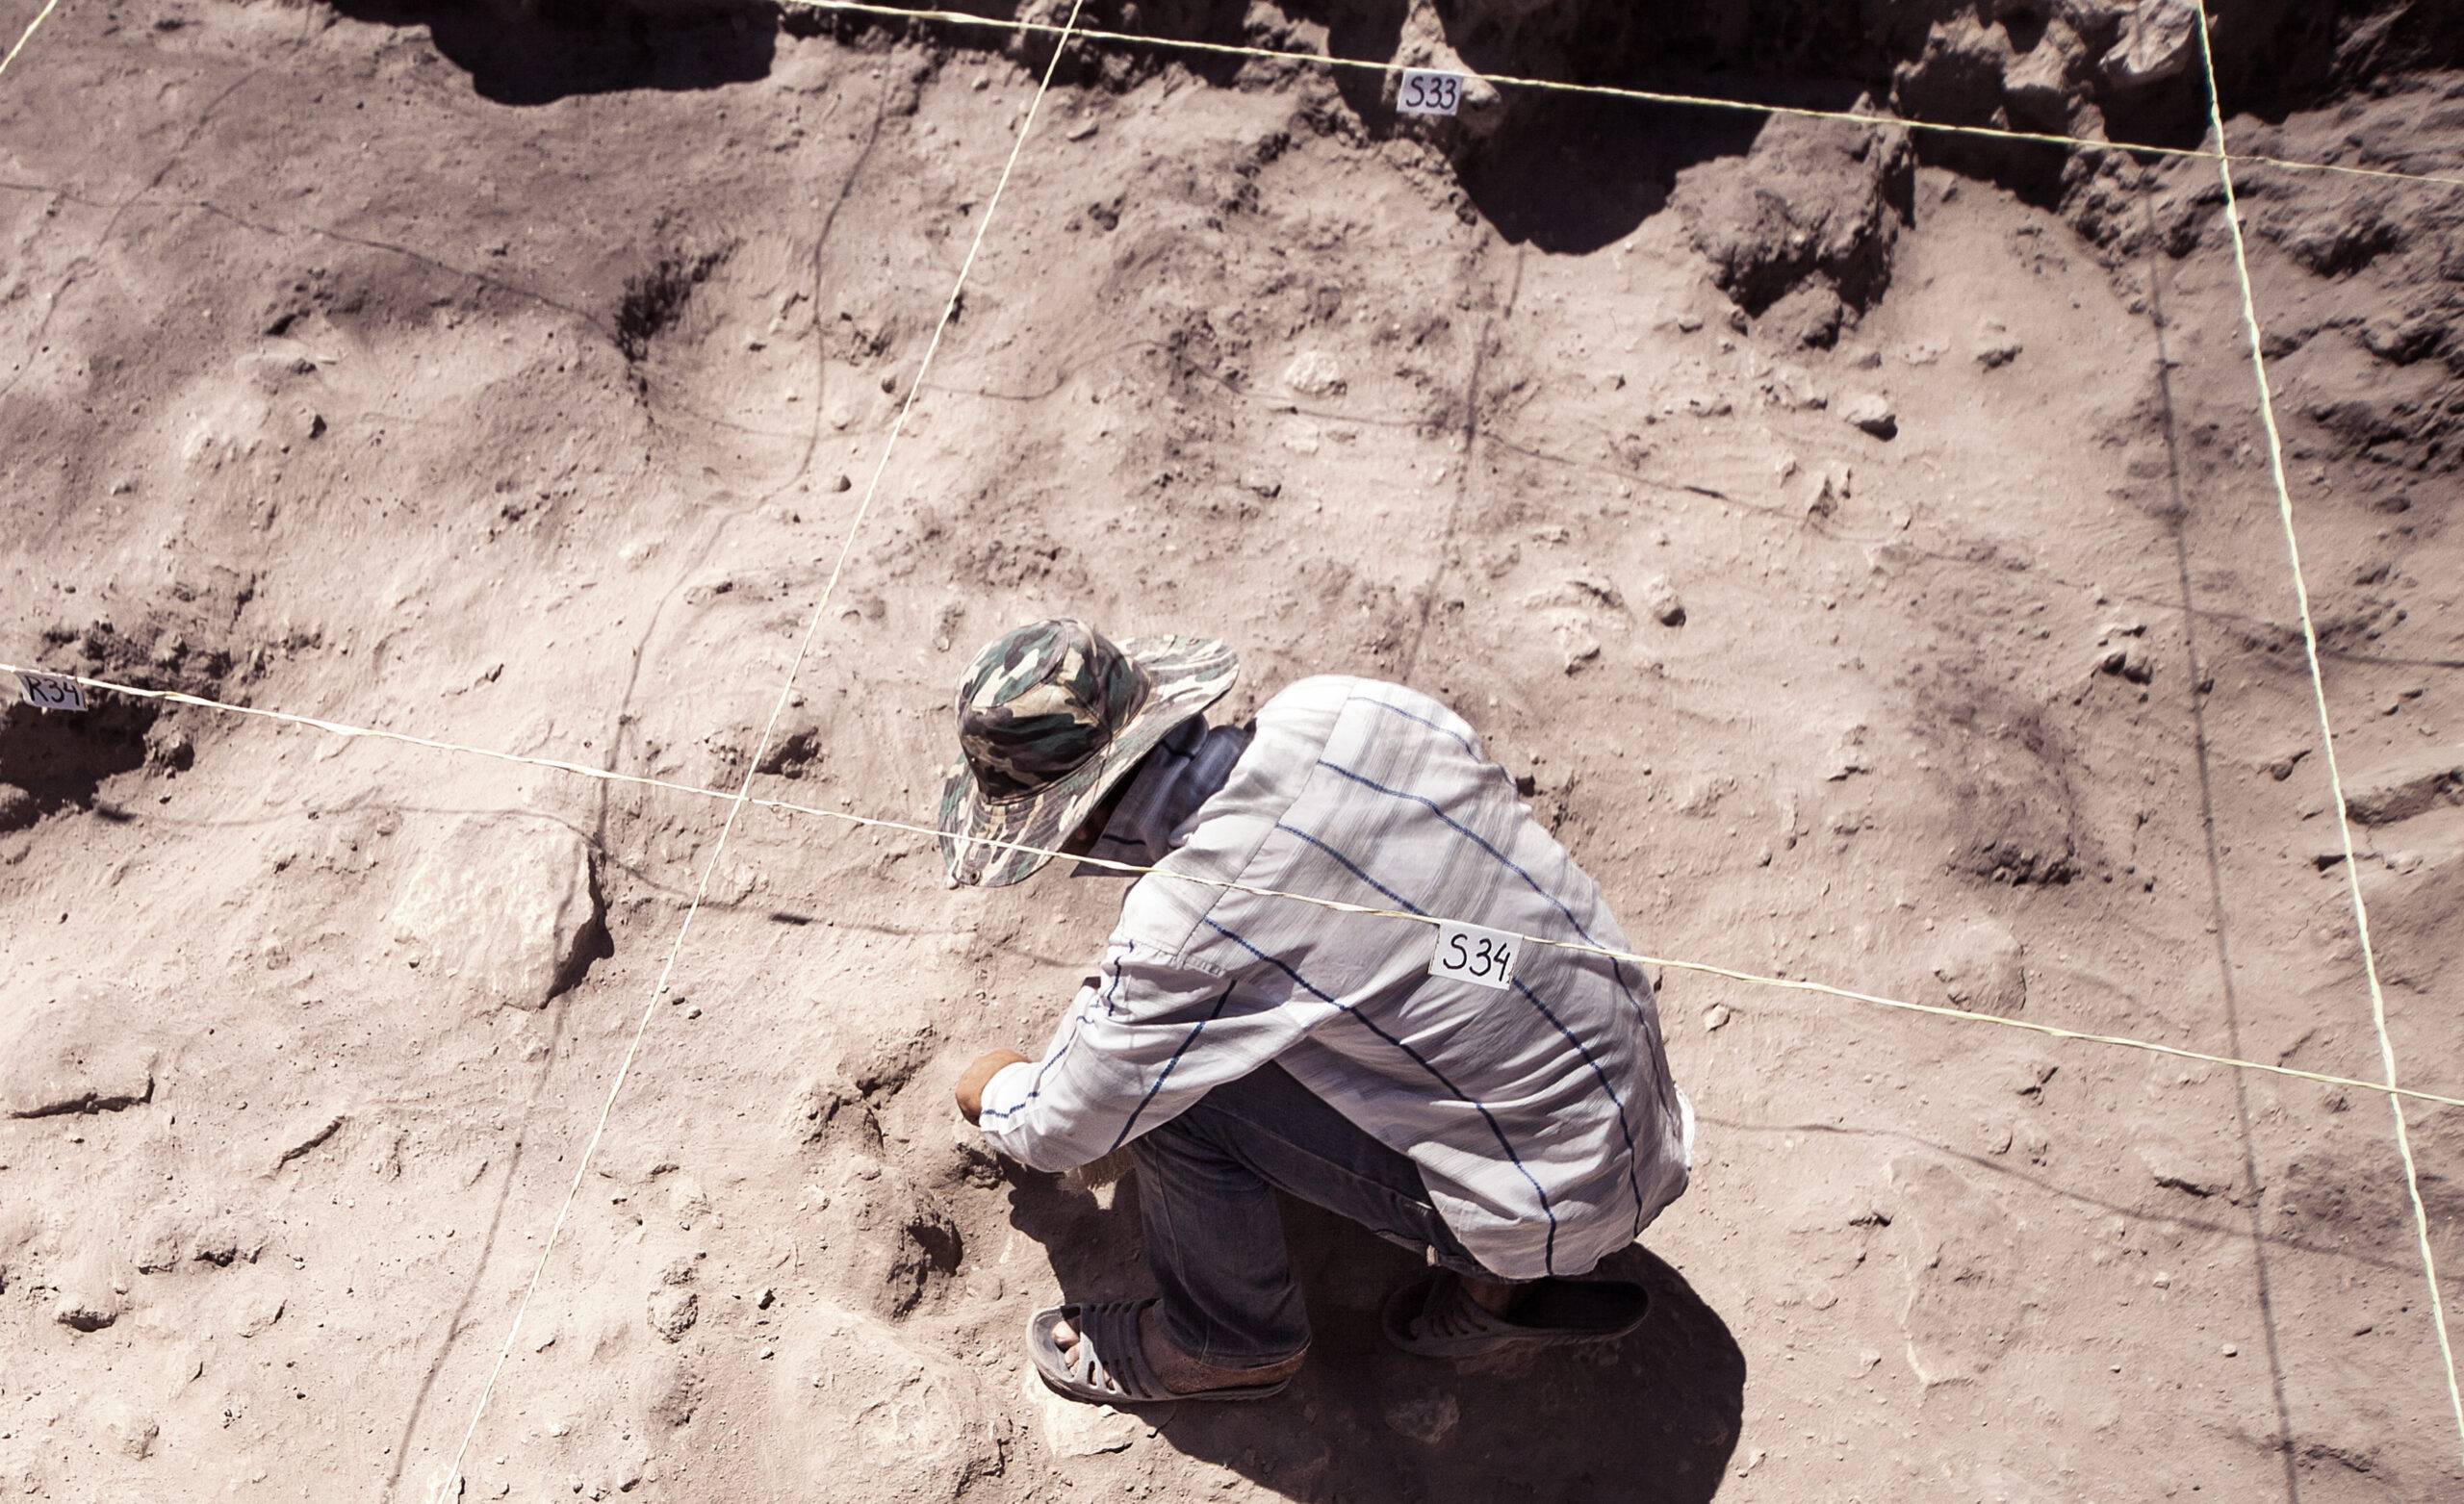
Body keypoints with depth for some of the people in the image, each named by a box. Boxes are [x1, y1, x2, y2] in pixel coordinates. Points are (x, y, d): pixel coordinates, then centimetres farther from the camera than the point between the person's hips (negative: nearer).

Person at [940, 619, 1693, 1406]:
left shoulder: (1187, 931, -27)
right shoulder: (1335, 704, -9)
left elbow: (1060, 1129, -9)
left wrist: (995, 1091, 16)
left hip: (1554, 1206, -7)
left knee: (1174, 1091, -10)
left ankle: (1229, 1344, 18)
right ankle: (1498, 1285, 21)